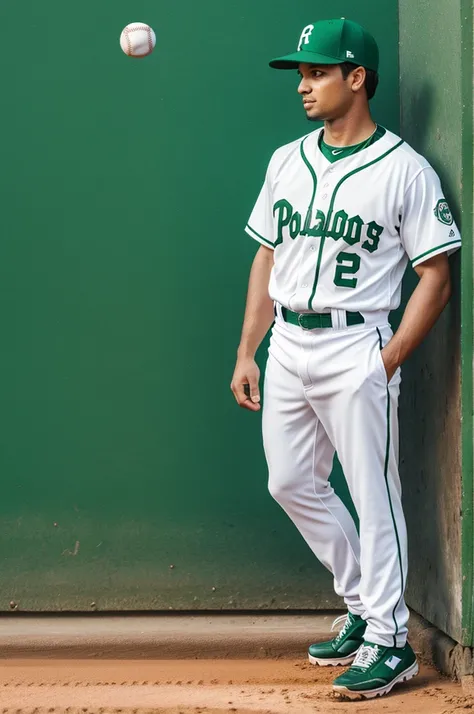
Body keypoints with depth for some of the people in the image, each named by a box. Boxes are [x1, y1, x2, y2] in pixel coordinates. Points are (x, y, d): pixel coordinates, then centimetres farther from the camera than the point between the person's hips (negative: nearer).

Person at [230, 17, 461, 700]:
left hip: (356, 346, -7)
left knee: (375, 495, -4)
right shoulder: (287, 161, 11)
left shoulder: (405, 170, -7)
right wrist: (246, 354, 11)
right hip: (286, 345, 7)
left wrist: (386, 363, -16)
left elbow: (436, 277, -8)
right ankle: (364, 606, 26)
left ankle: (390, 643, 3)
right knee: (291, 484, 10)